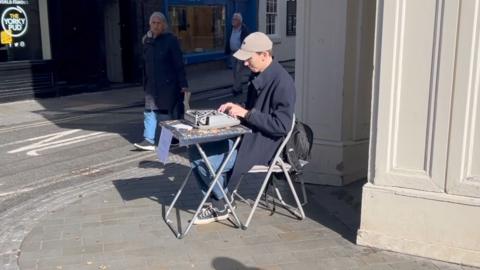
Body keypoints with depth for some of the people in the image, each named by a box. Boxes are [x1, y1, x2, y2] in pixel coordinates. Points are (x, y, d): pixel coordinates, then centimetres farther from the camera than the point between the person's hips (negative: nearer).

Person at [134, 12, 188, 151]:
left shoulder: (171, 40, -8)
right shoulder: (147, 41, 8)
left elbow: (179, 64, -11)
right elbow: (146, 63, 13)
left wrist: (183, 84, -15)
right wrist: (145, 83, 12)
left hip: (168, 83, -5)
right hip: (152, 84, 5)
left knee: (168, 112, 3)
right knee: (150, 111, 0)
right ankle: (149, 140, 1)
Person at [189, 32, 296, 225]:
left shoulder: (282, 82, -20)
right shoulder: (258, 75, 7)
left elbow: (282, 126, -24)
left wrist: (246, 113, -22)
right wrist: (235, 107, -1)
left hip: (262, 146, -9)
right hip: (246, 135, 9)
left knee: (206, 161, -17)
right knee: (197, 150, -1)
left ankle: (220, 206, 9)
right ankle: (215, 201, 7)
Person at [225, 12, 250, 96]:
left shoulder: (244, 29, -13)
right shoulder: (232, 29, 9)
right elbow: (228, 40, 13)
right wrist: (227, 51, 10)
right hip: (233, 53, 8)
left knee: (239, 71, -6)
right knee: (235, 71, 13)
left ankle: (236, 88, -1)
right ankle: (238, 88, 23)